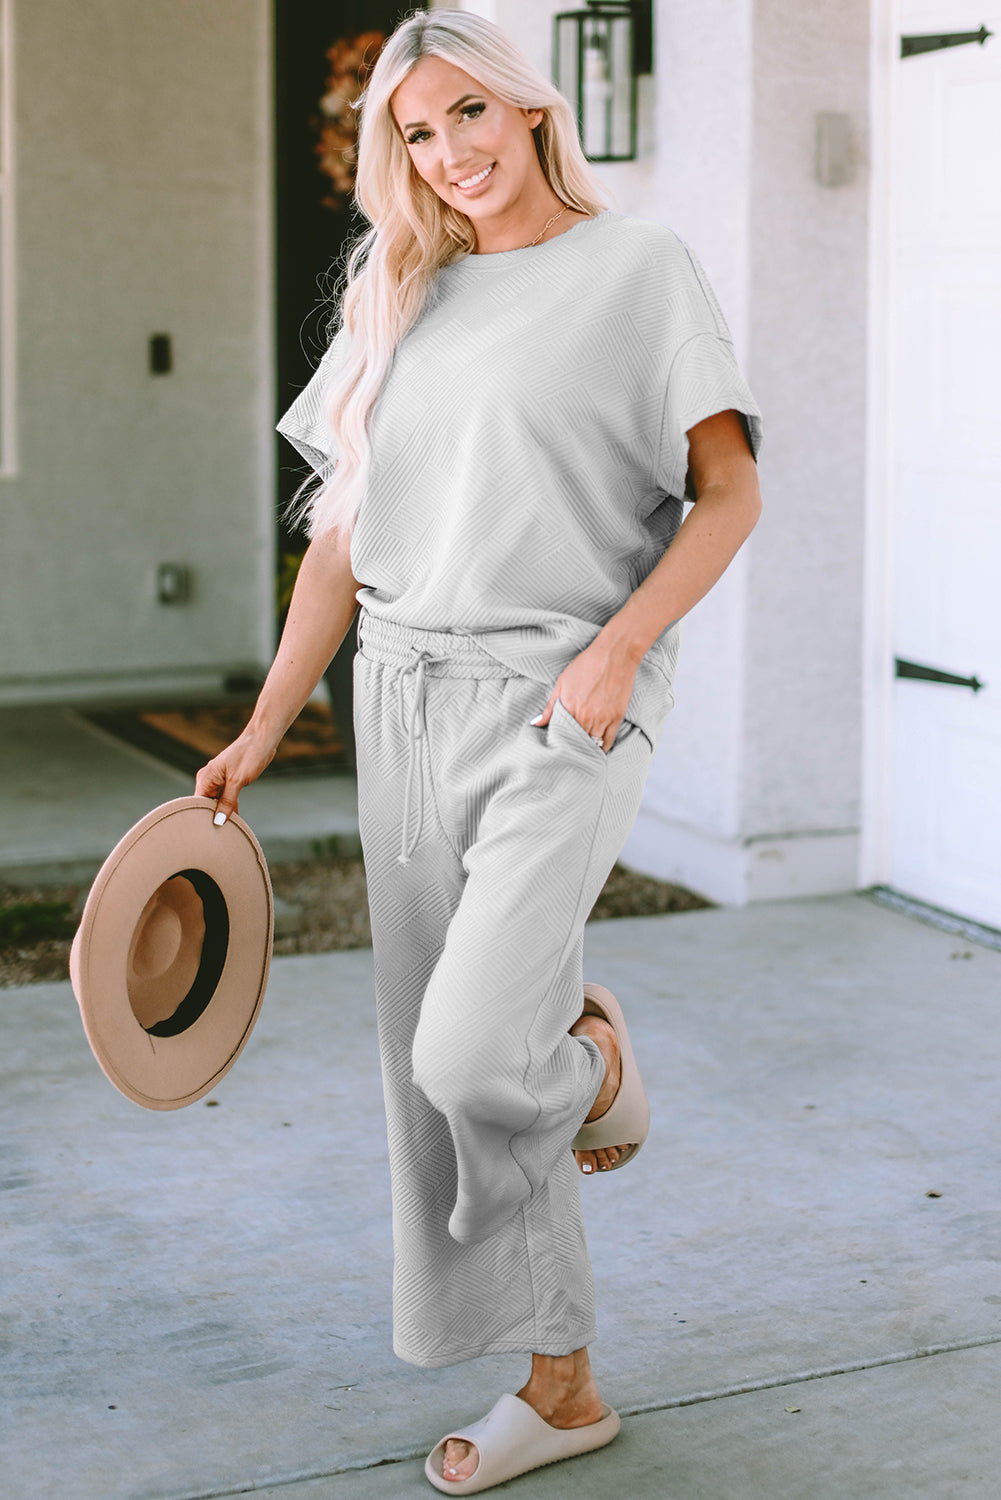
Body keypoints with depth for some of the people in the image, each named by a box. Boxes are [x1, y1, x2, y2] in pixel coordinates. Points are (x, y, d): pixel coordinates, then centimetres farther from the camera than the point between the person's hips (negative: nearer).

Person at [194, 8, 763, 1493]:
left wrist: (617, 649, -18)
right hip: (407, 704, 6)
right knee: (439, 1077, 6)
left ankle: (591, 1054, 18)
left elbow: (731, 493, -4)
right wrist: (265, 730, 11)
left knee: (472, 1056, -19)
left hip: (563, 710, -5)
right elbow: (345, 534, 15)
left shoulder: (639, 266, 0)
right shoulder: (400, 300, 14)